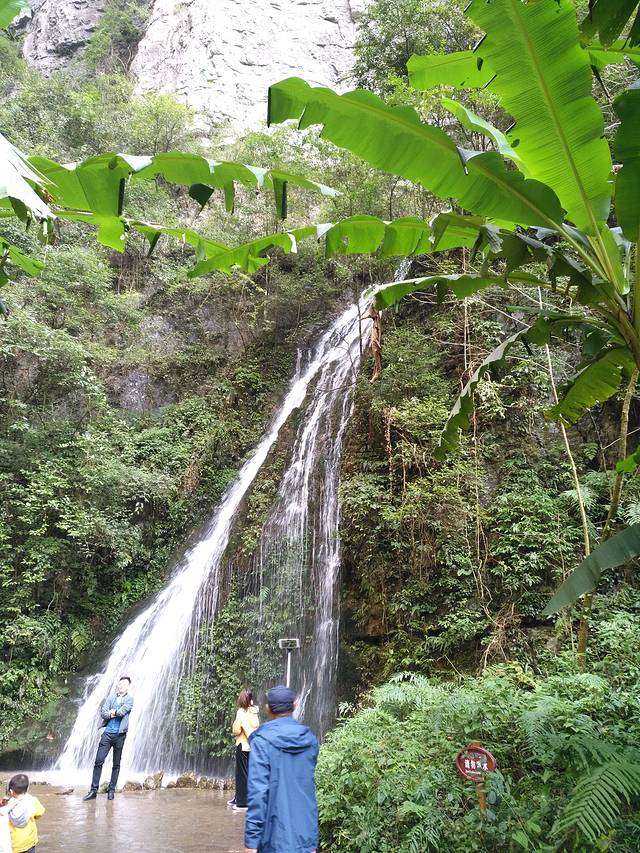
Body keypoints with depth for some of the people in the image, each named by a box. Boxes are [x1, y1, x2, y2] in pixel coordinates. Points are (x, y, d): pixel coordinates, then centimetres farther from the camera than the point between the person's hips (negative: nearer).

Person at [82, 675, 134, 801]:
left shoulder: (129, 698, 0)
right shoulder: (111, 697, 10)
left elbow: (122, 712, -14)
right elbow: (103, 713, 1)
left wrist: (112, 712, -1)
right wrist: (114, 714, -12)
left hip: (120, 734, -2)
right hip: (108, 733, 3)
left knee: (116, 764, 6)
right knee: (98, 761, -3)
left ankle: (111, 790, 16)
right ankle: (93, 790, 4)